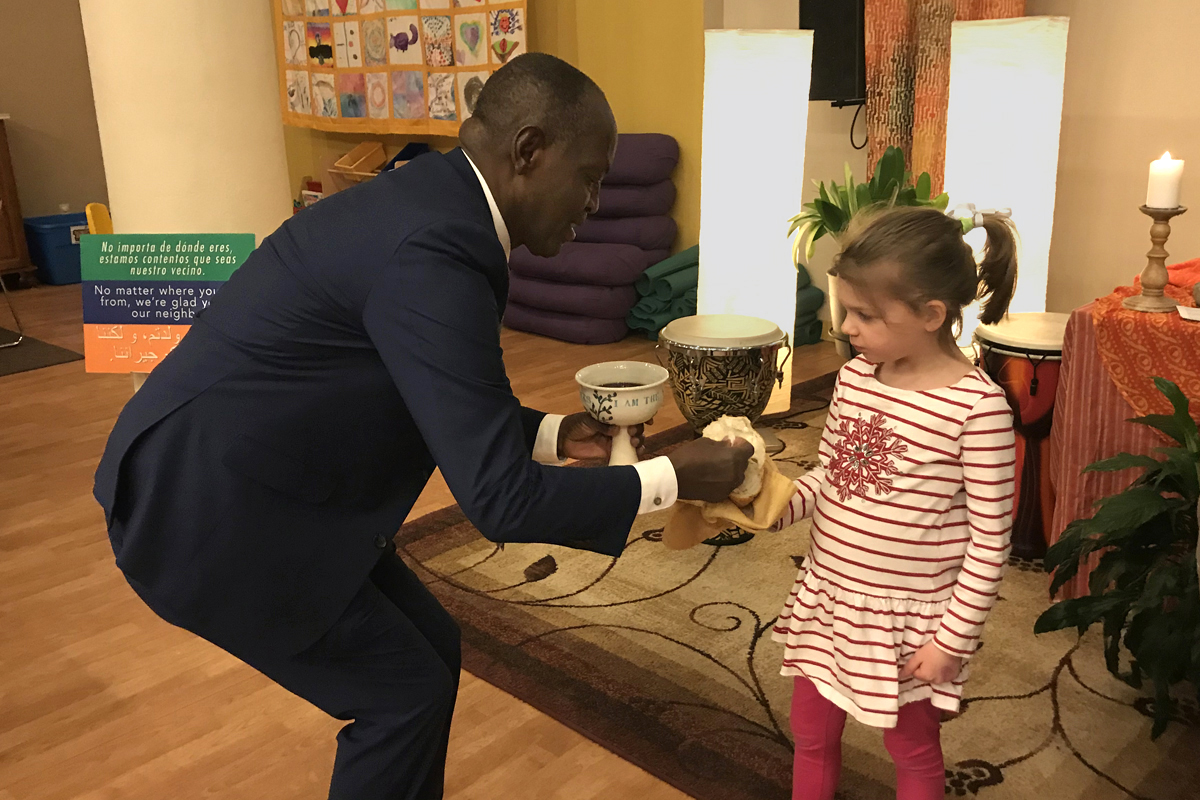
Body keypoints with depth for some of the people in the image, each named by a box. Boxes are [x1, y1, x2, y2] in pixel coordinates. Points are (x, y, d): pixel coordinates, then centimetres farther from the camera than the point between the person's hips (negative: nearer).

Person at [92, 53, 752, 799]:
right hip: (205, 509, -9)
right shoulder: (433, 250, -28)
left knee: (431, 648, 14)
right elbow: (501, 500, -28)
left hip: (254, 485, 9)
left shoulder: (431, 204, 3)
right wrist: (671, 478, -16)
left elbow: (432, 404, 15)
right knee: (405, 690, 1)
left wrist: (552, 432, 6)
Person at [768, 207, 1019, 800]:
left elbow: (989, 541, -16)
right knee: (811, 733, 21)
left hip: (909, 616, -5)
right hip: (827, 595, 5)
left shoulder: (978, 406, -22)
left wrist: (954, 640, -12)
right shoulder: (854, 377, -4)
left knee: (913, 750, 19)